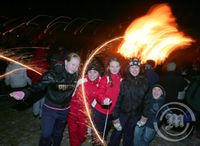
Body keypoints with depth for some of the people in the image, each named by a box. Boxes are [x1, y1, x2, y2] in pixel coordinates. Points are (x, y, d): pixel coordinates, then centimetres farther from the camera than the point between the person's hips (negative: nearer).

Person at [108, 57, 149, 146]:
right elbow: (117, 99, -10)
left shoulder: (144, 82, -3)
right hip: (123, 112, -2)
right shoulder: (123, 82, -10)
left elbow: (146, 99, 2)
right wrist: (115, 116, -11)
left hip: (136, 114, 2)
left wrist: (145, 114, 3)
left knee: (129, 135, 18)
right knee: (117, 133, 6)